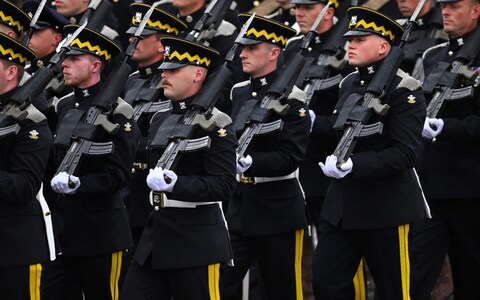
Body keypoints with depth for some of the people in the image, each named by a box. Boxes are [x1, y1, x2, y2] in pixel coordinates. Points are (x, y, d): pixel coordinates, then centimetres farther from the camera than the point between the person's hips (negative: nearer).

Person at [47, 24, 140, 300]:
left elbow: (118, 174, -15)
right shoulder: (64, 106, 12)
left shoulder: (116, 112, -10)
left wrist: (77, 185, -27)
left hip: (100, 231, -6)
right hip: (59, 225, 6)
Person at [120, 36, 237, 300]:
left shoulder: (215, 124, -11)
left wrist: (175, 184, -28)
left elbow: (224, 186, -18)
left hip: (196, 239, -8)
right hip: (157, 232, 8)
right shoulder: (160, 120, 13)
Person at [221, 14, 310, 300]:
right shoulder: (238, 93, 10)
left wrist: (249, 162, -30)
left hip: (277, 211, -6)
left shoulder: (291, 97, -11)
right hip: (238, 208, 6)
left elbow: (290, 157, -18)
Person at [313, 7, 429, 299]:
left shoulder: (403, 89, -12)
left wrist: (353, 165, -27)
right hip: (342, 204, 7)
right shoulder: (349, 84, 11)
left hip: (386, 208, -7)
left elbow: (406, 152, -20)